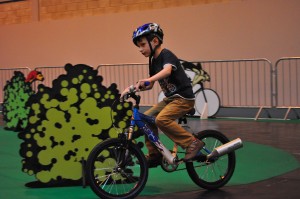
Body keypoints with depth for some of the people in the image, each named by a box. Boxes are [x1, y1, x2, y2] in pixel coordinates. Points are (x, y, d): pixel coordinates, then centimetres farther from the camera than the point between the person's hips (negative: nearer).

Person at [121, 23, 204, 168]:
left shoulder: (166, 55, -15)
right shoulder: (153, 61, 11)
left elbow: (167, 70, -37)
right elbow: (150, 85, 14)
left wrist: (149, 79, -53)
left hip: (184, 98, -9)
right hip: (170, 98, 9)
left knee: (161, 119, -28)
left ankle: (192, 142, -17)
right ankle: (154, 154, 11)